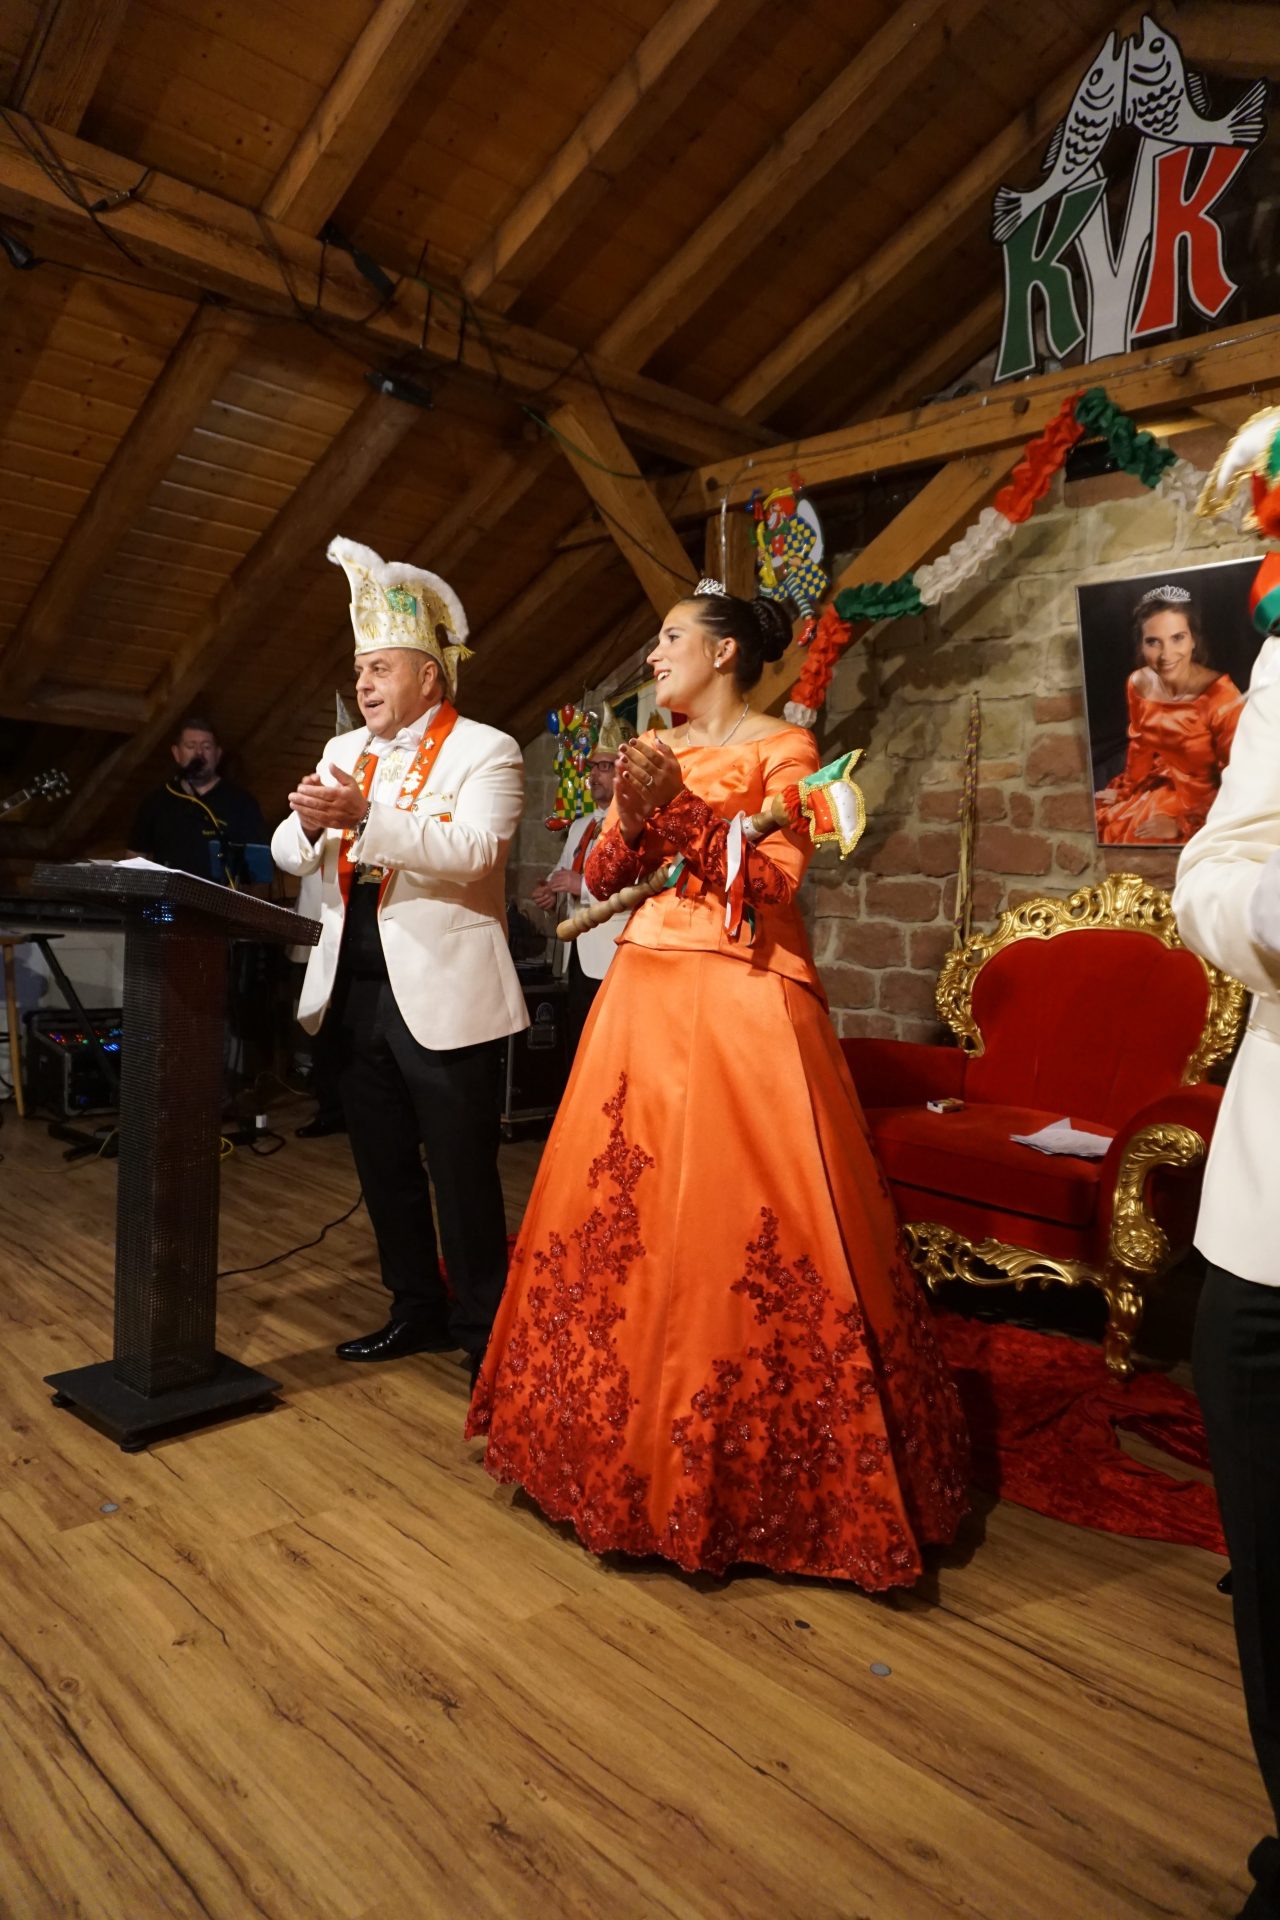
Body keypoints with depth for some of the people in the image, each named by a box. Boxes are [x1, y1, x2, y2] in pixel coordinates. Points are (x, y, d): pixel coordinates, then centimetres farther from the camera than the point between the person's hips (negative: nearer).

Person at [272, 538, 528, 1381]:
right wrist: (309, 822, -14)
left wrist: (365, 816, -30)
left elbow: (473, 851, -22)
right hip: (354, 990, 7)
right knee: (385, 1167, 15)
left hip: (442, 994, -7)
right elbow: (290, 856, 8)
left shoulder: (486, 751, -5)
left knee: (462, 1173, 1)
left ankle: (484, 1331, 16)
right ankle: (419, 1310, 31)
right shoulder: (346, 751, 15)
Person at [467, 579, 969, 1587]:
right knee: (622, 1213, 5)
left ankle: (753, 1461, 10)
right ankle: (631, 1437, 22)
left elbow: (773, 881, -10)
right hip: (643, 1001, 6)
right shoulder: (650, 750, 17)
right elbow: (600, 879, 12)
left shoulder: (782, 747, 1)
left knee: (740, 1226, -6)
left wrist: (680, 806, -16)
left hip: (743, 1004, -5)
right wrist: (632, 817, -6)